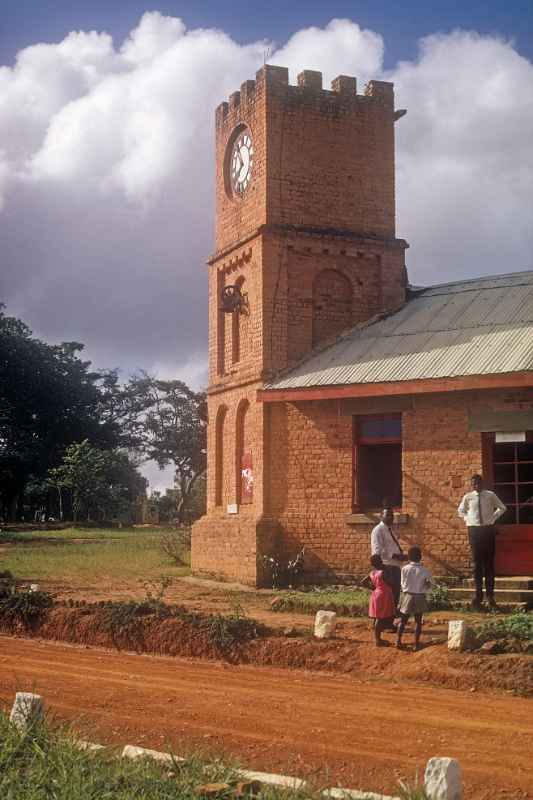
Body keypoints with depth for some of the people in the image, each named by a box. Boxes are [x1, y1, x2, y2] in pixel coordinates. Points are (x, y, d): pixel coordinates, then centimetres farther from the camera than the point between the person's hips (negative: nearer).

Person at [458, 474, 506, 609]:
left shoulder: (490, 495, -1)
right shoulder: (467, 497, 1)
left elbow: (502, 508, 13)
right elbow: (460, 511, 20)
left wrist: (493, 518, 2)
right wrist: (467, 519, 5)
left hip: (488, 528, -1)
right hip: (474, 529, 1)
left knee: (489, 561, 2)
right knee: (477, 562, 2)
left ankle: (490, 594, 7)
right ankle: (478, 594, 6)